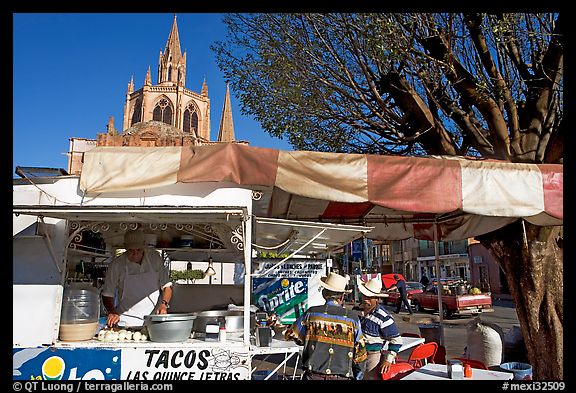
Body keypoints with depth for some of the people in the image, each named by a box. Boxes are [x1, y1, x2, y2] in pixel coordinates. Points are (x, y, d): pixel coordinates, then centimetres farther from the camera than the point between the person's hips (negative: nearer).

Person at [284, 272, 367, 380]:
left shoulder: (311, 313, -1)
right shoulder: (353, 318, -1)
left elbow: (290, 335, 13)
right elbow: (360, 353, 2)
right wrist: (358, 377, 15)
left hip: (313, 376, 0)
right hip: (342, 377, 1)